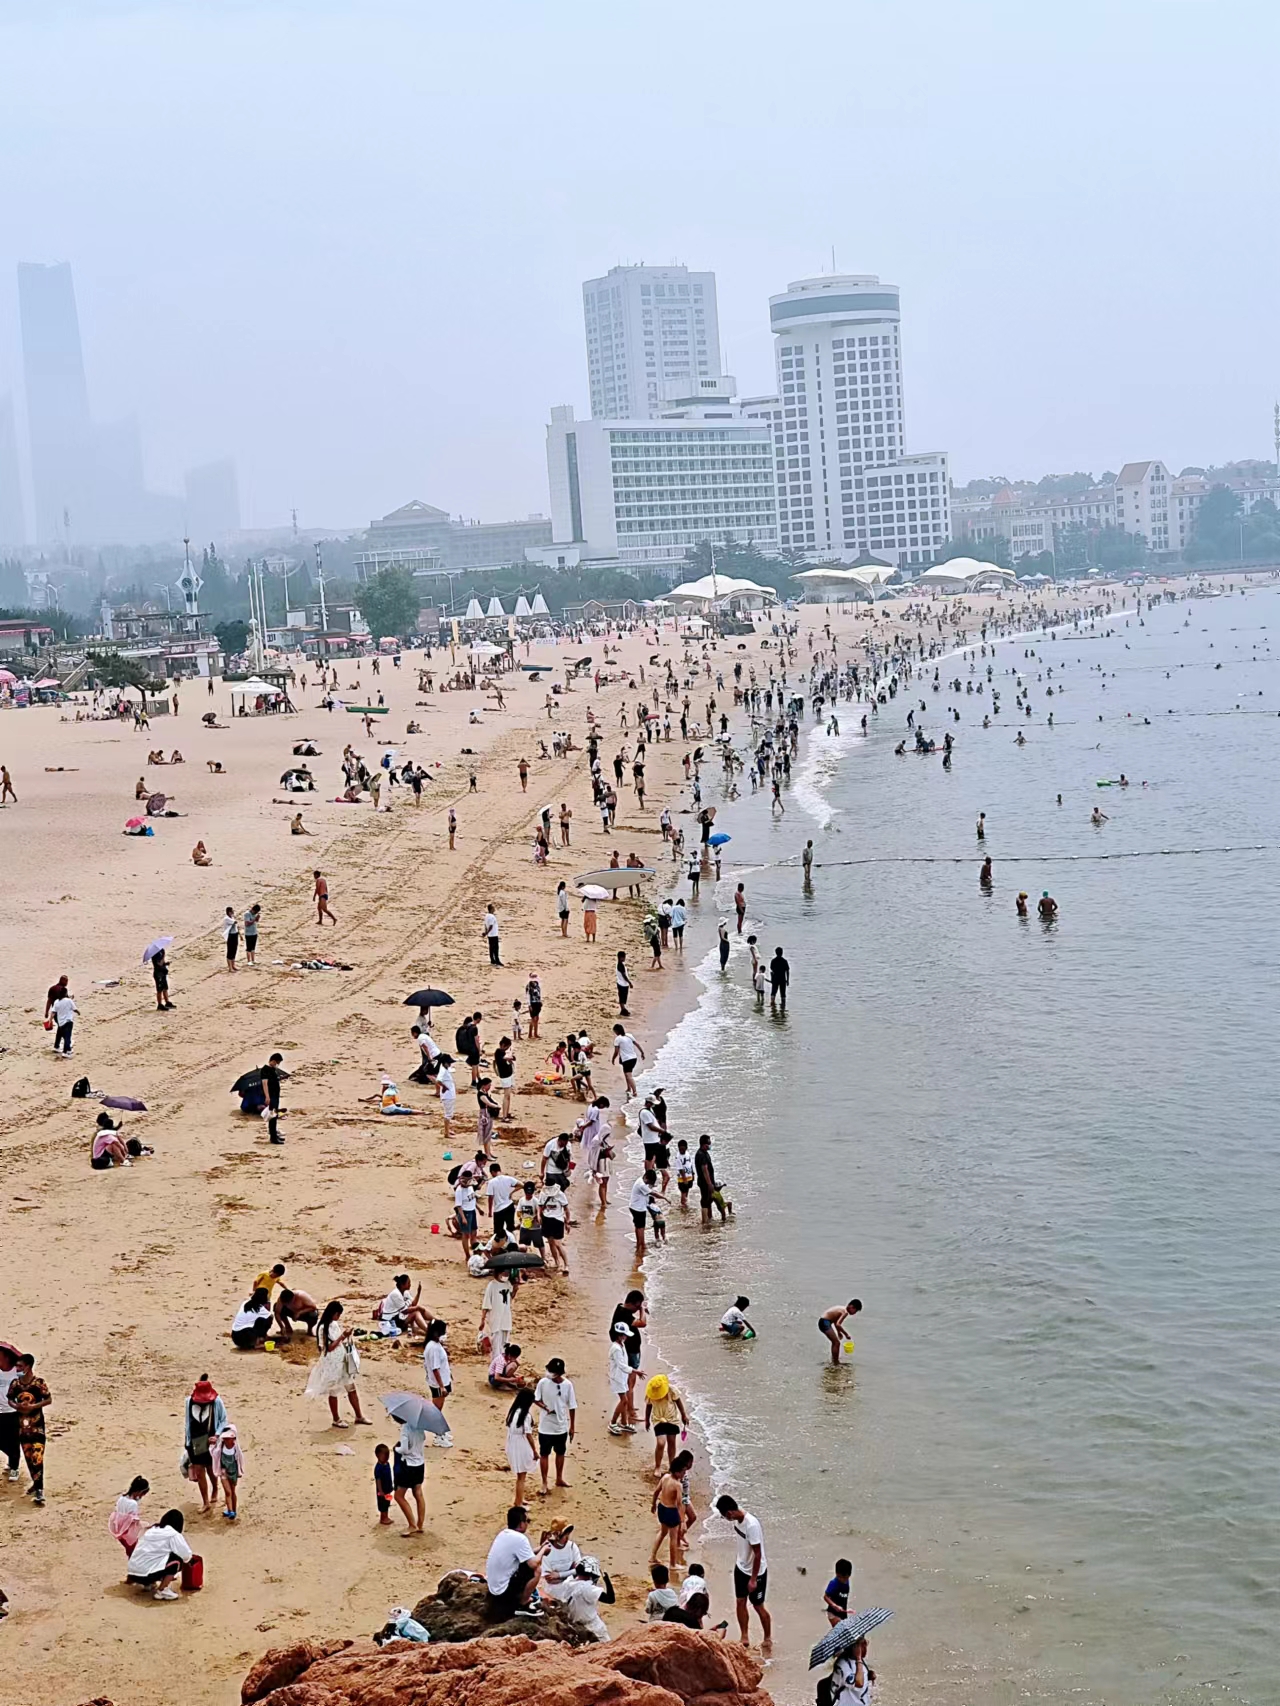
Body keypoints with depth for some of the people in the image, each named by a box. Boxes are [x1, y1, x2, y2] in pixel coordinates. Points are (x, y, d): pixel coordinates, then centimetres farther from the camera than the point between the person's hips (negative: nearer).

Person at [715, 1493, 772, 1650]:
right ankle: (745, 1637, 27)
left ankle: (768, 1639, 25)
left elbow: (758, 1554, -27)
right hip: (741, 1568, 7)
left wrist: (753, 1579, -21)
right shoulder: (737, 1519, -8)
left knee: (758, 1606, 6)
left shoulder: (752, 1525, -33)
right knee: (741, 1602, 13)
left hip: (756, 1571, -7)